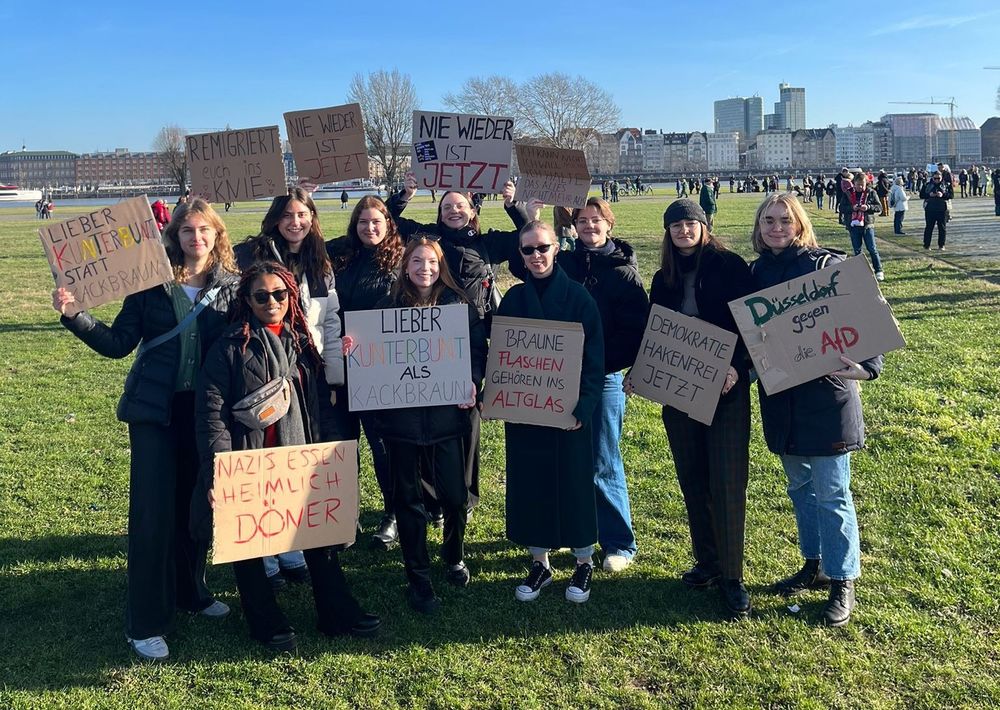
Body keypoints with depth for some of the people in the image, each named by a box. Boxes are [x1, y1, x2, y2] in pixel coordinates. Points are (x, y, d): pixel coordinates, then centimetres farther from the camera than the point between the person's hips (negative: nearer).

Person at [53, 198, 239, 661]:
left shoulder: (232, 285, 2)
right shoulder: (151, 282, -2)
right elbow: (118, 343, -1)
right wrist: (74, 316, -13)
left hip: (207, 411, 2)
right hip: (156, 410, -2)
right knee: (153, 512, -3)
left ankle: (190, 592, 34)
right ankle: (145, 623, 6)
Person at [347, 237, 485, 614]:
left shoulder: (459, 303, 4)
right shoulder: (389, 305, 5)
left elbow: (478, 348, 3)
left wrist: (473, 381, -14)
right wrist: (355, 350, -14)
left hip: (447, 412, 0)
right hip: (402, 416, 0)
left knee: (454, 495, 4)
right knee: (408, 499, 6)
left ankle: (454, 557, 34)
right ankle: (418, 578, 20)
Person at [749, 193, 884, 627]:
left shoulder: (826, 265, -9)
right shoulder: (756, 272, 8)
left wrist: (863, 365, -27)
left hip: (826, 396, -6)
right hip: (780, 398, 6)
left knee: (831, 493, 0)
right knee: (799, 488, 18)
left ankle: (842, 583, 14)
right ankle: (814, 566, 34)